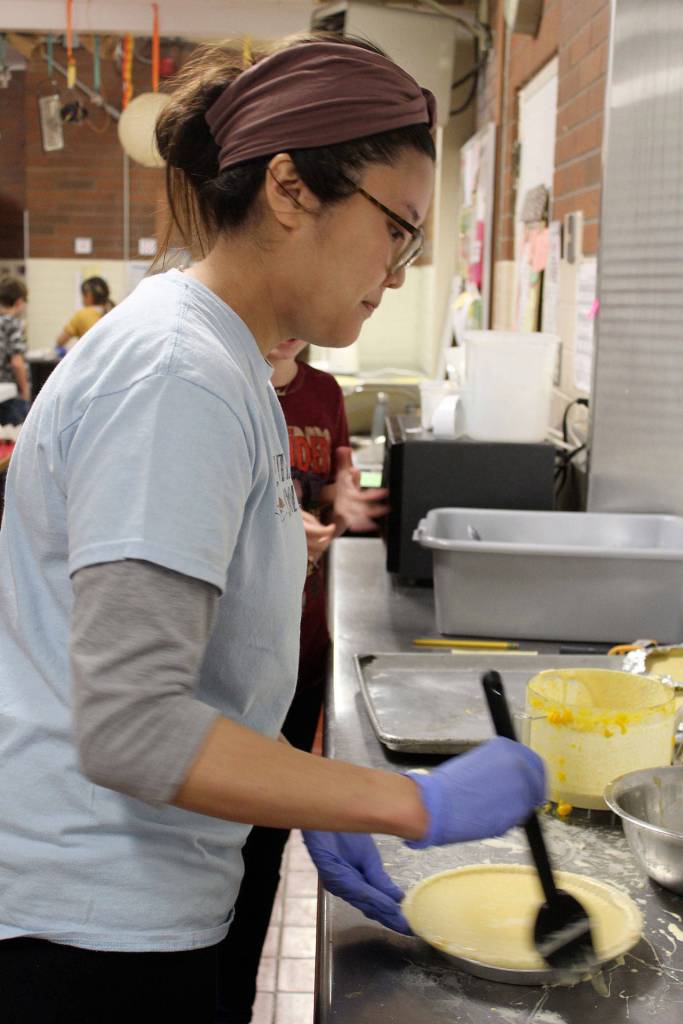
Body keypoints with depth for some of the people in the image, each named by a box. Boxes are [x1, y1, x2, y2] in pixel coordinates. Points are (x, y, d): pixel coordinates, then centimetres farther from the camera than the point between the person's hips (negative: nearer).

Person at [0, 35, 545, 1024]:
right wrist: (417, 804, -23)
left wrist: (309, 809, 8)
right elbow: (128, 727, -28)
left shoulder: (223, 362, 8)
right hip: (93, 931, -9)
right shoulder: (176, 377, -23)